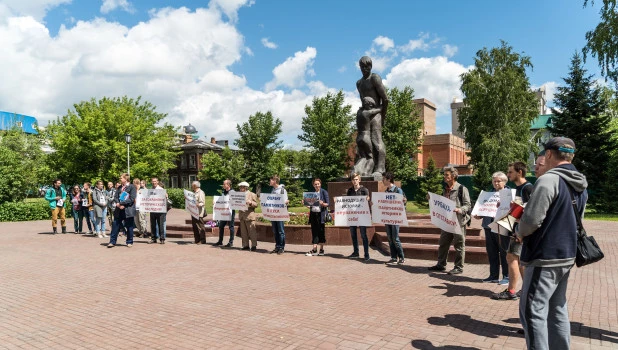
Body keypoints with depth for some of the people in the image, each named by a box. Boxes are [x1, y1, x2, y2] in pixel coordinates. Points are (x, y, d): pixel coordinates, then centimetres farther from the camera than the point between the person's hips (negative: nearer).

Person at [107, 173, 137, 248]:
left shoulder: (132, 187, -4)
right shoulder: (119, 187, 15)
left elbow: (132, 199, -11)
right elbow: (115, 197, 10)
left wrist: (121, 203, -15)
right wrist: (118, 204, -11)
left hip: (128, 210, -5)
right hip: (119, 210, 5)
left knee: (129, 227, 3)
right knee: (115, 225, 3)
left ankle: (129, 242, 15)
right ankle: (112, 242, 9)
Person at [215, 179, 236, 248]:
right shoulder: (224, 192, 12)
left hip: (230, 211, -8)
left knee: (231, 226, 1)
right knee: (221, 226, 11)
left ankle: (231, 242, 8)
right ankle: (220, 241, 22)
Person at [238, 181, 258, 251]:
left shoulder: (252, 195, 0)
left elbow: (256, 205, -3)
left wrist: (250, 202, -21)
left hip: (249, 216, -6)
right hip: (242, 216, 6)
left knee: (252, 231, -4)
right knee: (243, 232, 7)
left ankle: (254, 245, 0)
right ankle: (245, 245, 14)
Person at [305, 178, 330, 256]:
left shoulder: (324, 192, -1)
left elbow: (328, 203, -6)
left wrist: (323, 204, -25)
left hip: (321, 214, -4)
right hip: (313, 213, 4)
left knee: (321, 231, 1)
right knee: (314, 231, 2)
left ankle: (321, 249, 10)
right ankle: (314, 249, 4)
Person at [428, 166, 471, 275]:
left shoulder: (462, 189, -8)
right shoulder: (445, 190, 14)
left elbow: (467, 205, -11)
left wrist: (459, 210, -29)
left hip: (459, 221, -7)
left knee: (459, 245, 2)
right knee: (443, 243, 11)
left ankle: (459, 267, 12)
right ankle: (441, 264, 21)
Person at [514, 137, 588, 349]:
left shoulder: (549, 180, -18)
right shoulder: (580, 186, 11)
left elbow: (532, 219, -22)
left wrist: (519, 232, -3)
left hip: (545, 257, -9)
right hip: (566, 255, 9)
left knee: (532, 311, -3)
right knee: (557, 309, 17)